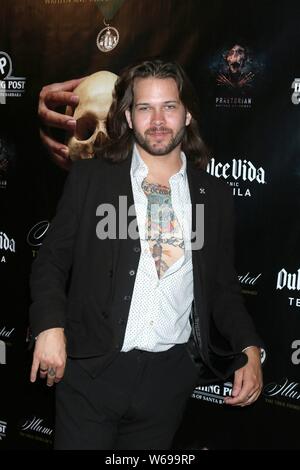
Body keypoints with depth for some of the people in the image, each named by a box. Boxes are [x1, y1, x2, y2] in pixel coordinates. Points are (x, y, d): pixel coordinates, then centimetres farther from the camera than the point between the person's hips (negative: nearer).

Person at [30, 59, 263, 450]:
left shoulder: (215, 196, 6)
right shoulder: (89, 179, 0)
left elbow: (223, 286, 11)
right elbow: (52, 261, 2)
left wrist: (250, 350, -2)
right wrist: (51, 326, -14)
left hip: (171, 374, 2)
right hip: (92, 369, -2)